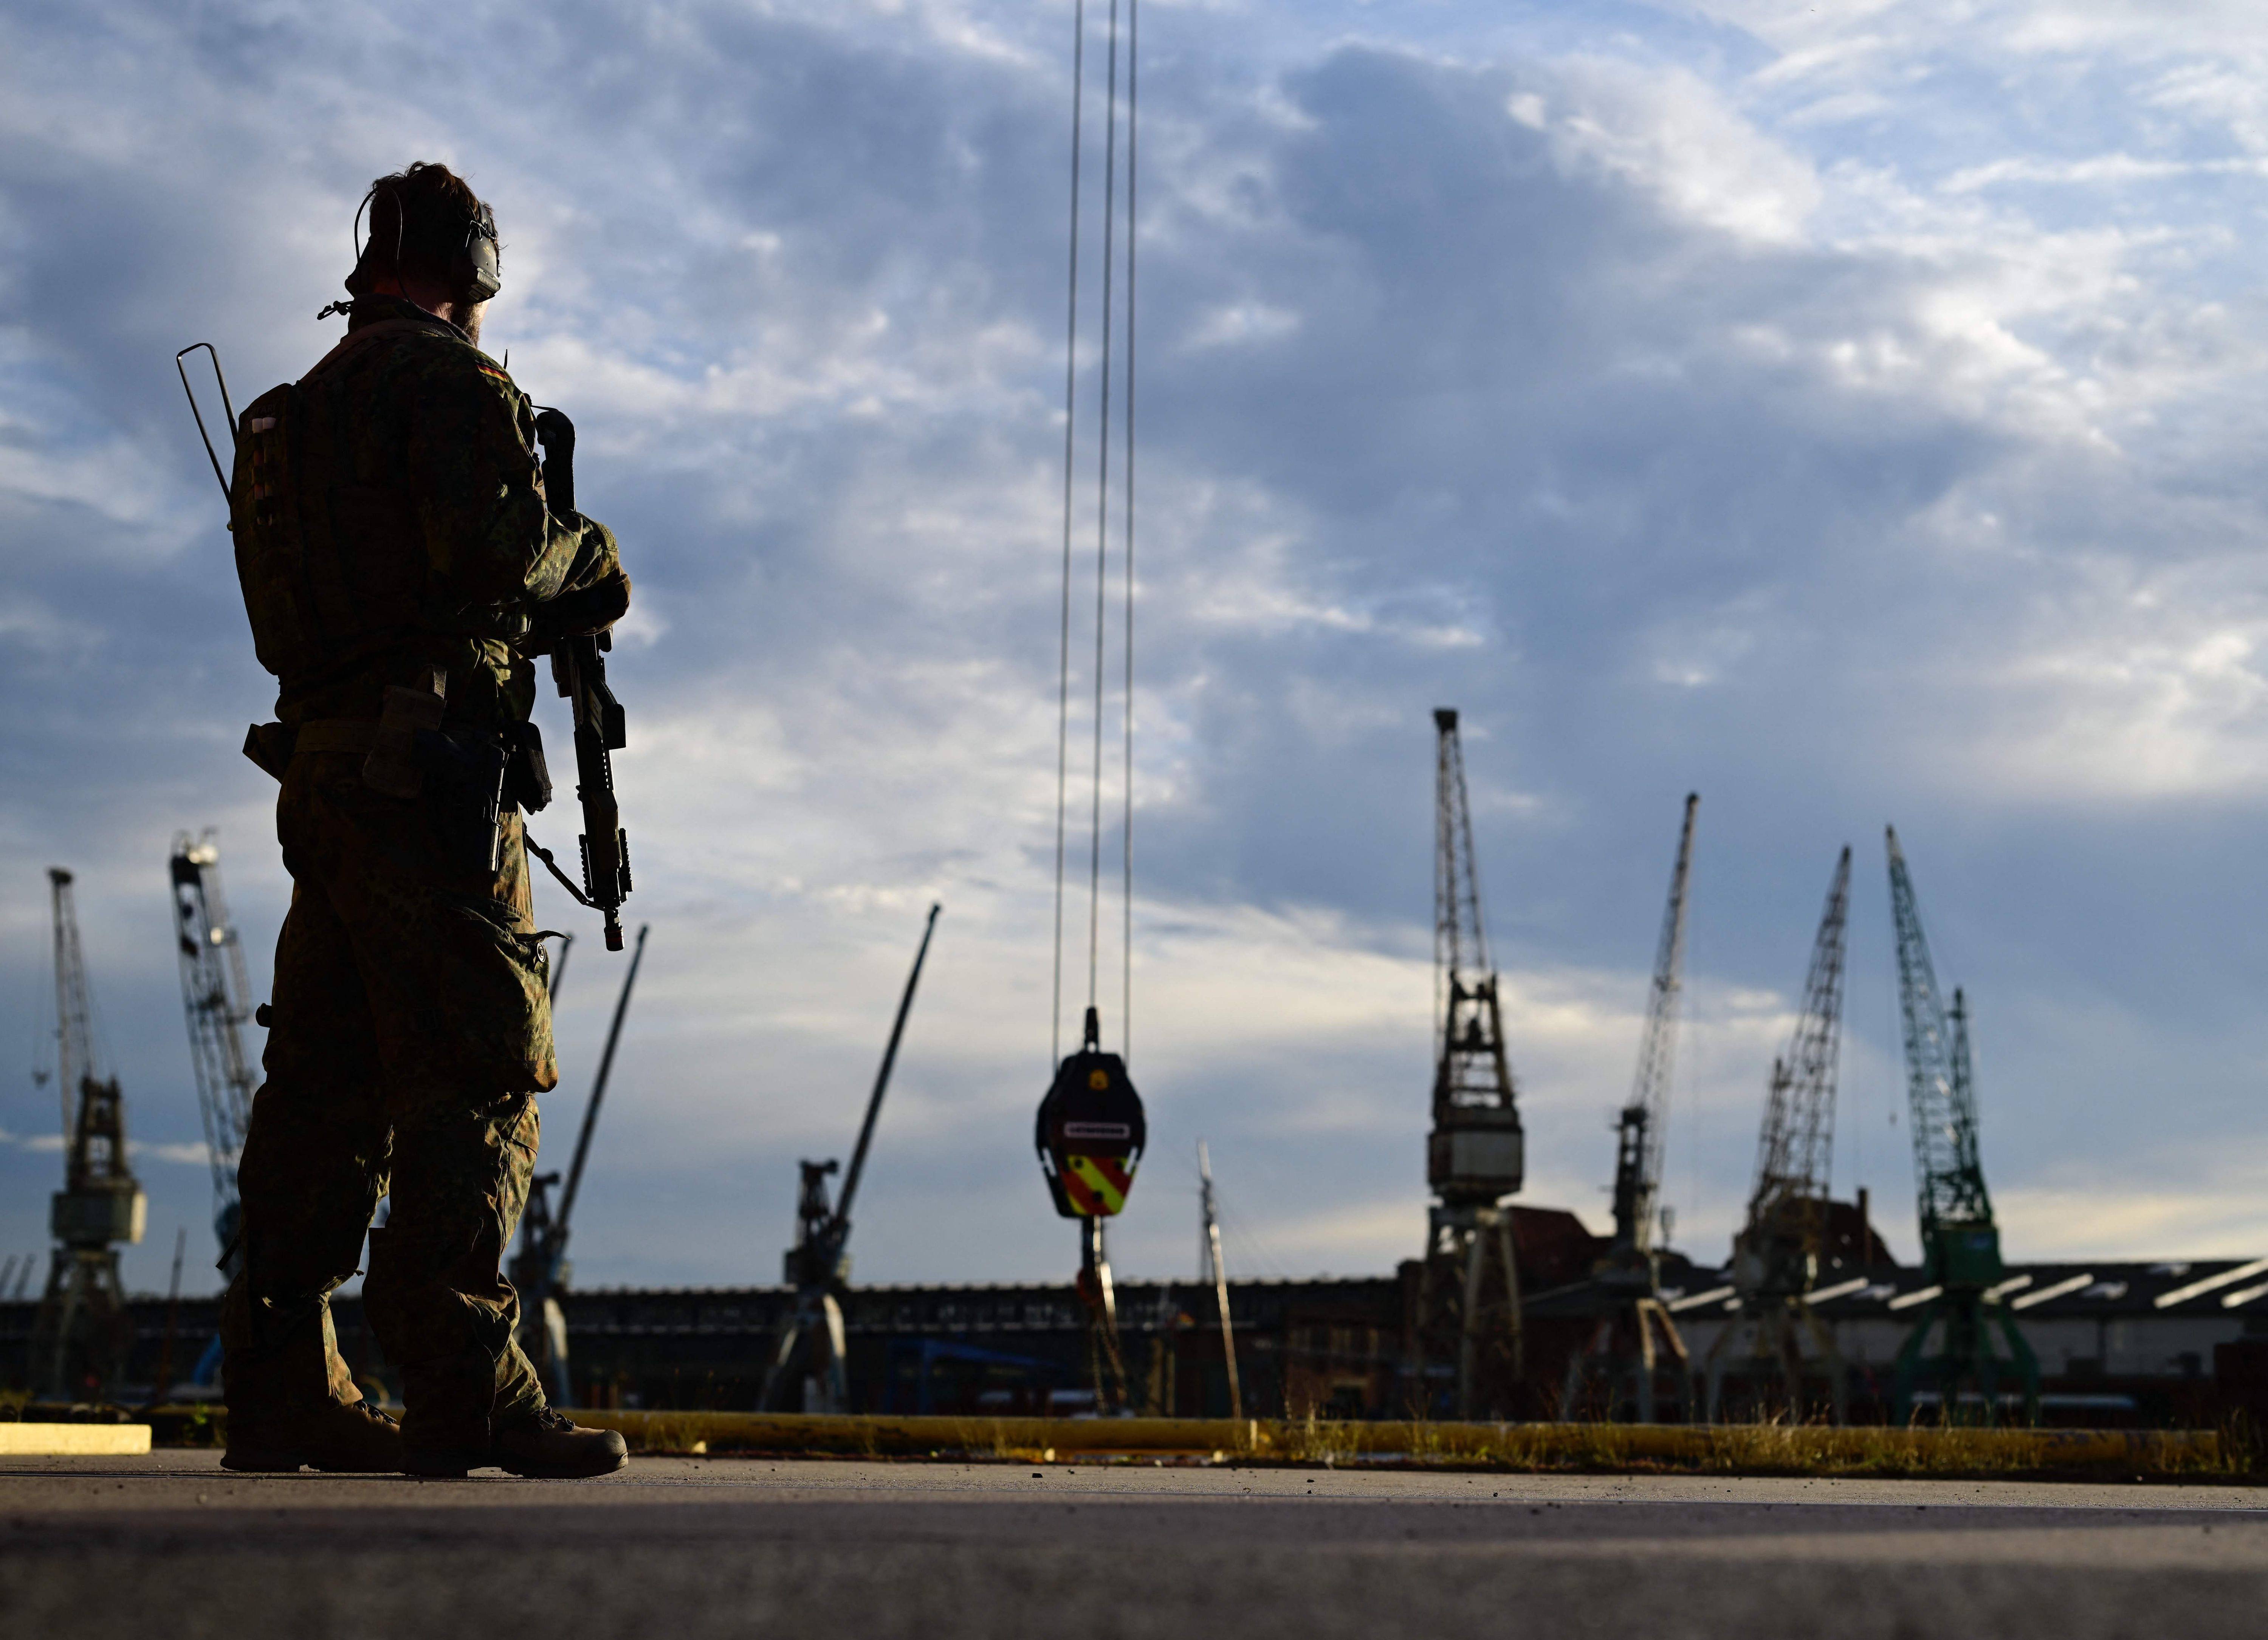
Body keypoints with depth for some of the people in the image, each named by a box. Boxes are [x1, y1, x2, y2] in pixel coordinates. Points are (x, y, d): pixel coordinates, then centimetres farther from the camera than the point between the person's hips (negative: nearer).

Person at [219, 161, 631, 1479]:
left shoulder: (307, 408, 23)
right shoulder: (450, 380, -5)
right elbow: (496, 549, -19)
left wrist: (546, 616, 22)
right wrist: (583, 554, 1)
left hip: (323, 769, 9)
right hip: (429, 771, -9)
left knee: (329, 1078, 9)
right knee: (480, 1075, -9)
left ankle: (284, 1384, 10)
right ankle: (466, 1392, -12)